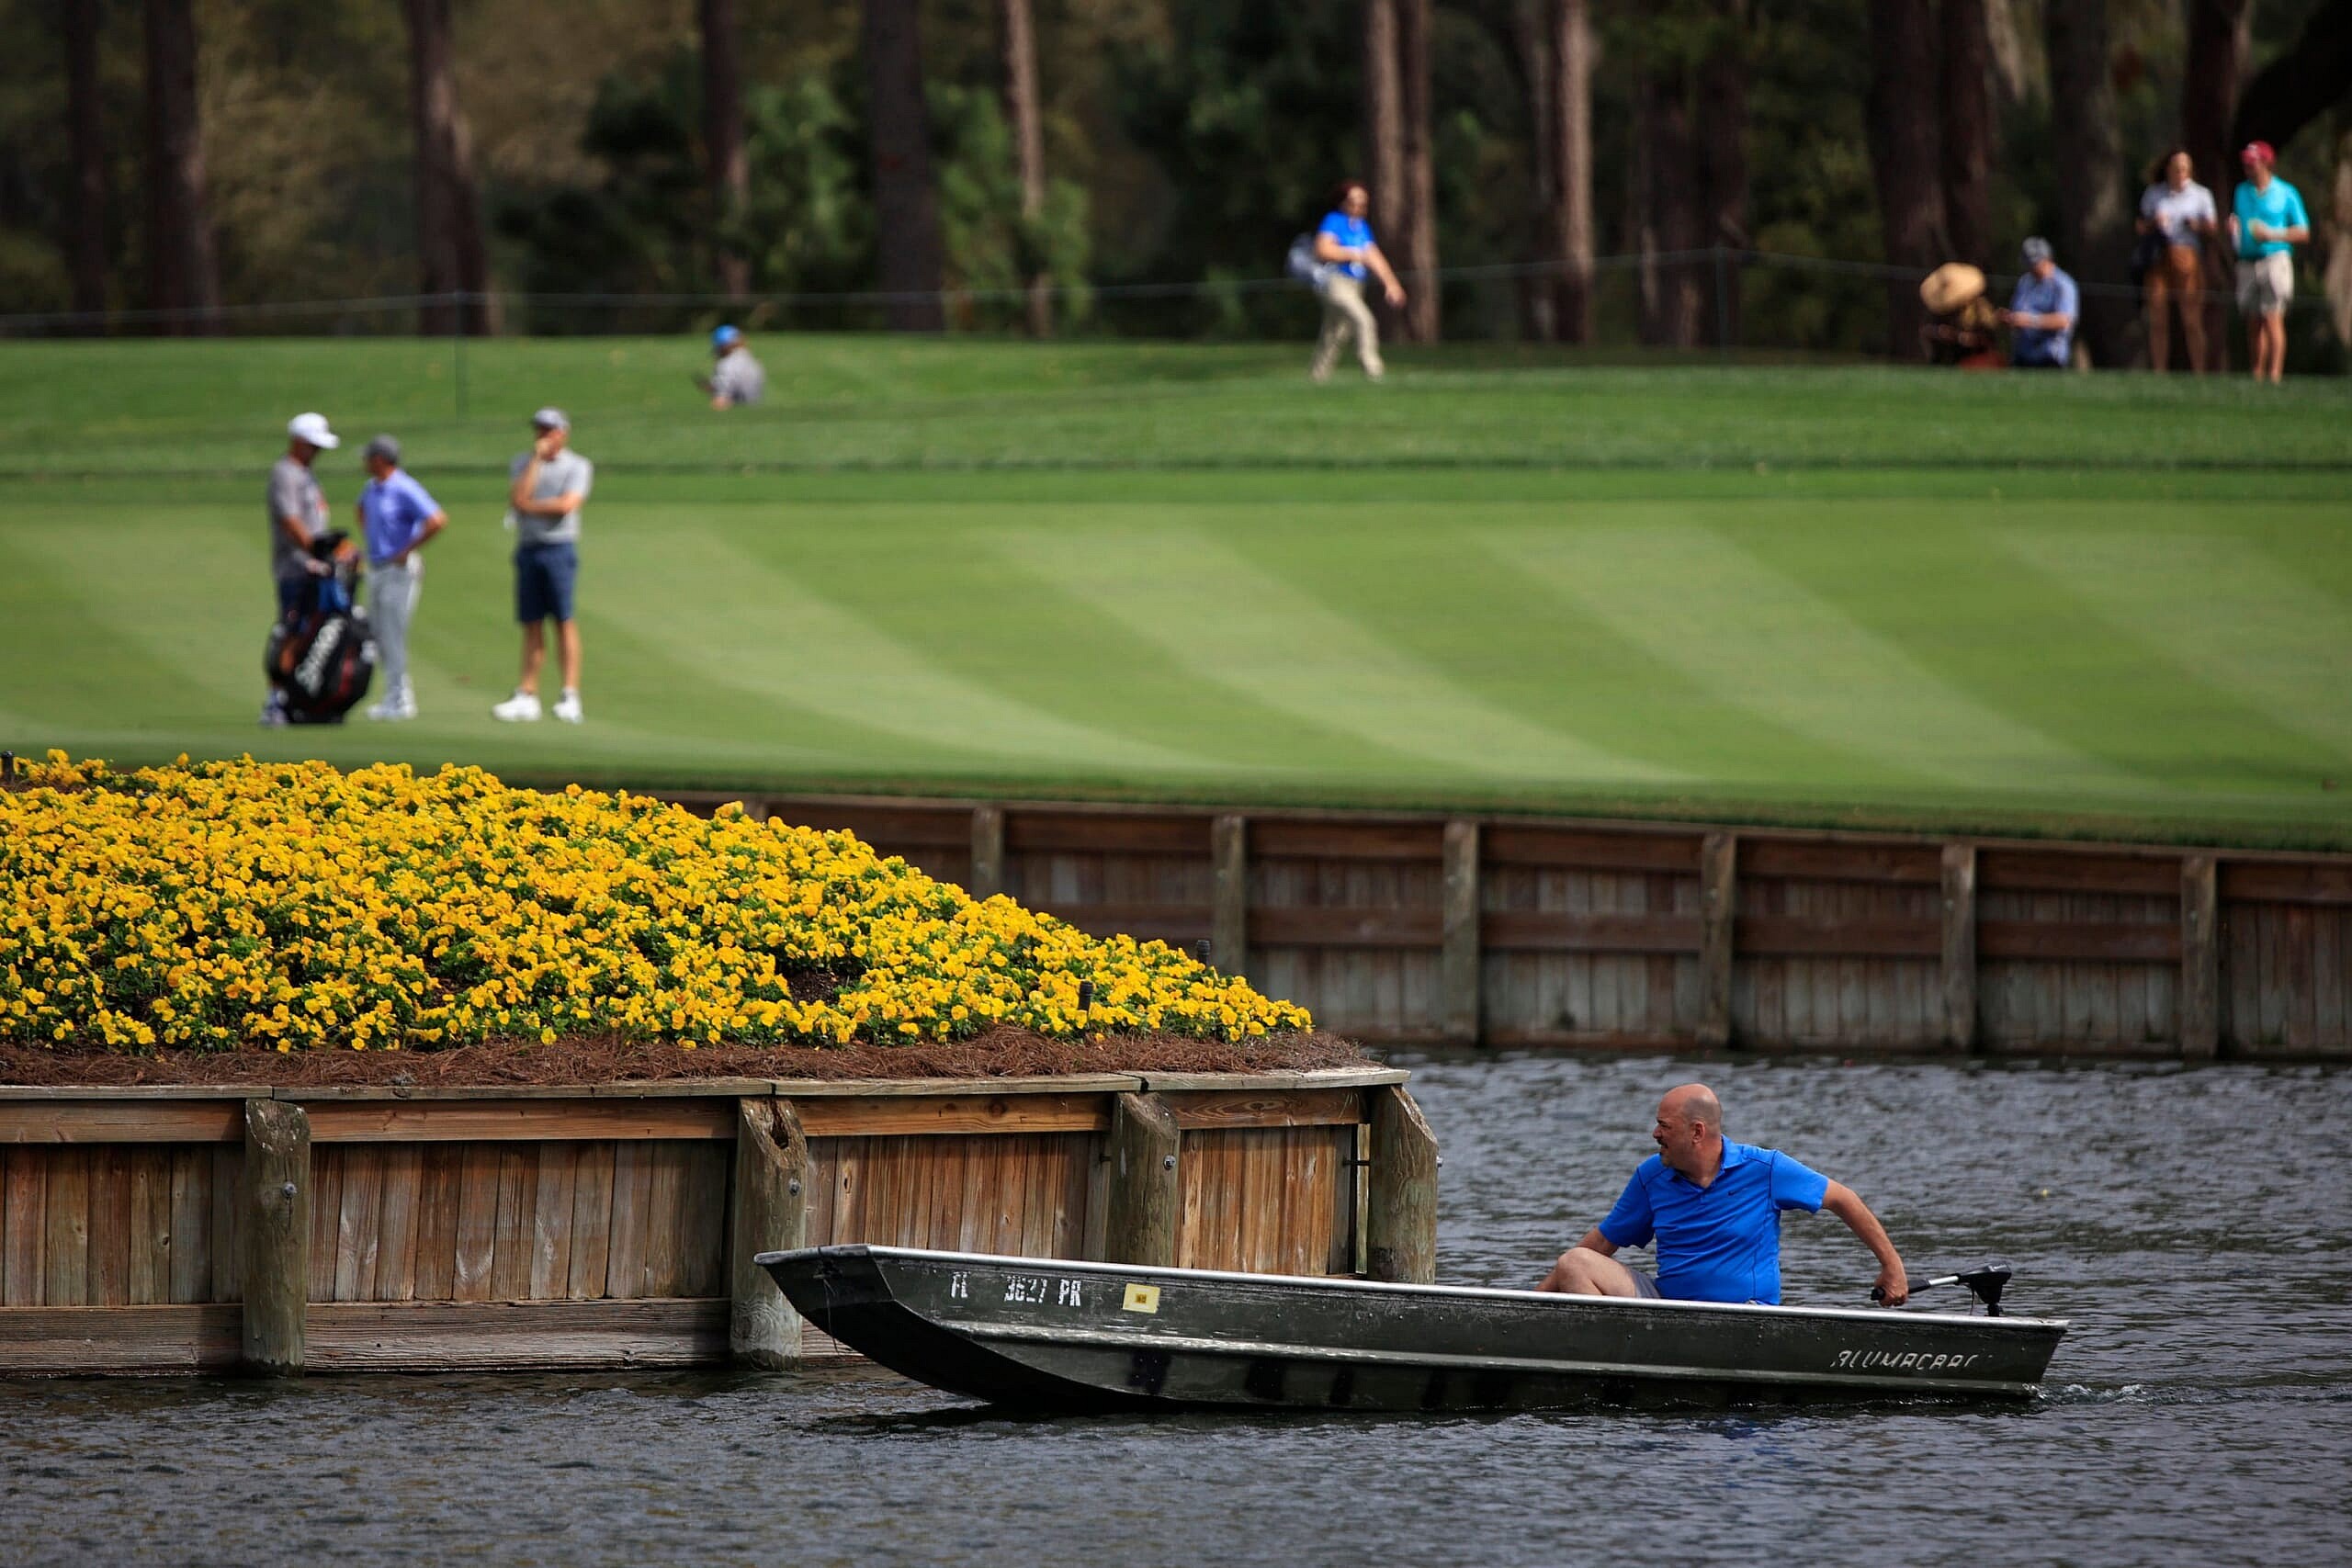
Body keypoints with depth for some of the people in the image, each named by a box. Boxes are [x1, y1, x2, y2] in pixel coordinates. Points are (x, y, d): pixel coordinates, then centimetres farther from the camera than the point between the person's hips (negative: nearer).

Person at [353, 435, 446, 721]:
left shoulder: (404, 490, -18)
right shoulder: (371, 488, 9)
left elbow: (438, 520, -27)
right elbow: (363, 509, 34)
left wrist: (408, 550, -19)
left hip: (399, 570, -9)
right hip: (376, 567, 9)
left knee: (393, 636, -7)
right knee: (377, 636, 12)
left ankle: (400, 700, -1)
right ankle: (395, 695, 19)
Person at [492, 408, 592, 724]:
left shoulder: (577, 467, 2)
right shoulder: (524, 464, 14)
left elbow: (567, 505, -13)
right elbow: (518, 499, -4)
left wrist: (530, 506, -4)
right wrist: (536, 459, -4)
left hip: (559, 547, -4)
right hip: (528, 551, 4)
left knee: (564, 621, -9)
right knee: (532, 624, 4)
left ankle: (570, 695, -11)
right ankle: (526, 696, 4)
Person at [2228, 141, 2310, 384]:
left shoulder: (2286, 194, 2)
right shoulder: (2241, 192, 16)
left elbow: (2303, 233, 3)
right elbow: (2235, 224, 24)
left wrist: (2272, 235, -11)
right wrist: (2233, 229, -1)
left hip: (2275, 261, -5)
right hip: (2247, 262, 5)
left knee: (2273, 320, -14)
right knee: (2253, 323, 5)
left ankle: (2275, 373, -18)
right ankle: (2257, 375, 11)